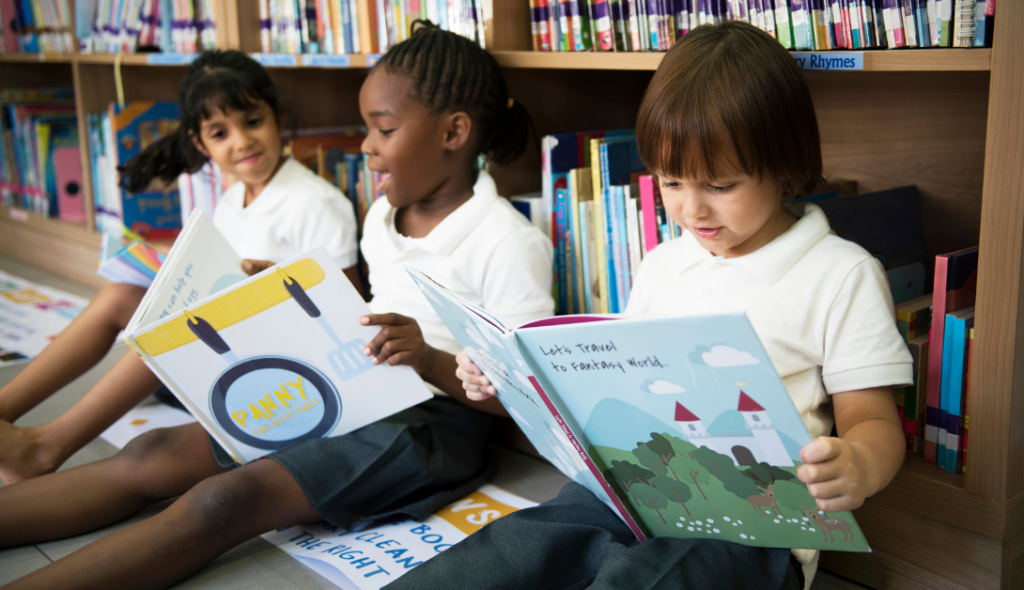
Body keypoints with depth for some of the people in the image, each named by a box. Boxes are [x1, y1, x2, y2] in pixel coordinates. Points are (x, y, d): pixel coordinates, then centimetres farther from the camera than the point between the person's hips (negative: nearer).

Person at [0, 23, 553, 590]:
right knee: (155, 454, -8)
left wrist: (431, 363, -31)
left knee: (226, 499, -27)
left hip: (428, 421, -8)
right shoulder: (381, 217, 13)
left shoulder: (510, 242, -13)